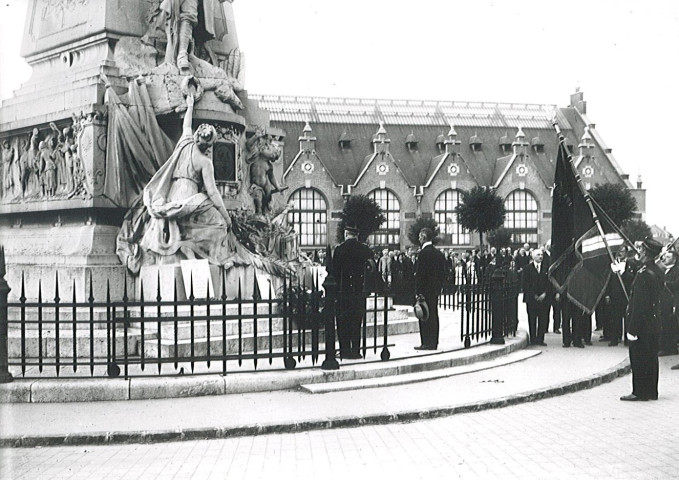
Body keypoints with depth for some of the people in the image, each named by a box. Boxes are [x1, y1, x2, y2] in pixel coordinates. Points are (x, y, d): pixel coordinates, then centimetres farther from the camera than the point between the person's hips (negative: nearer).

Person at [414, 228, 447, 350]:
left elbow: (420, 273, -16)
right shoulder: (438, 253, 11)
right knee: (433, 315, 11)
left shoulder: (423, 253, -14)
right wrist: (439, 287, 18)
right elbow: (442, 273, 13)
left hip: (425, 290, -8)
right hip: (435, 290, 8)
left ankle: (427, 343, -5)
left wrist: (418, 292, -13)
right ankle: (433, 342, 15)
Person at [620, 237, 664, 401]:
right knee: (651, 358, 14)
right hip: (654, 324, 9)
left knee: (639, 359, -1)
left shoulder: (643, 274, -20)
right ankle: (651, 391, 21)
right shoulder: (658, 272, 8)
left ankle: (640, 392, 4)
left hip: (642, 325, -9)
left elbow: (639, 304, -21)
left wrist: (632, 329, -19)